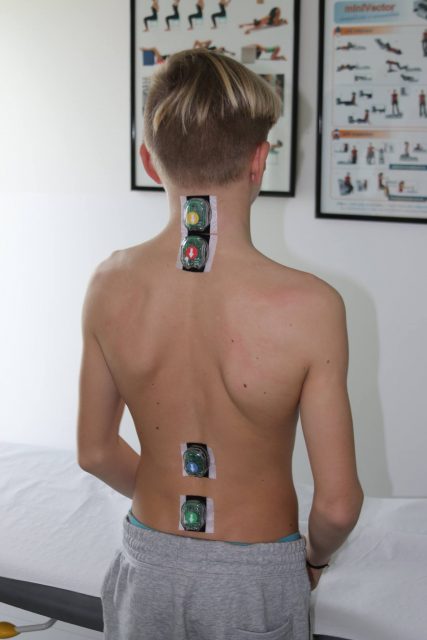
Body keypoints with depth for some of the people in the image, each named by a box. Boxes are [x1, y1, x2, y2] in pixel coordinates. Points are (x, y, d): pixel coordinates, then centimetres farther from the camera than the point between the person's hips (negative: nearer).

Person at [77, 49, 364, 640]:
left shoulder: (109, 285, -14)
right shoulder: (309, 306, -25)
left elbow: (96, 452, -2)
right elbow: (338, 503, -17)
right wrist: (316, 554, 4)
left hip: (148, 563, 3)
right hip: (254, 579, -2)